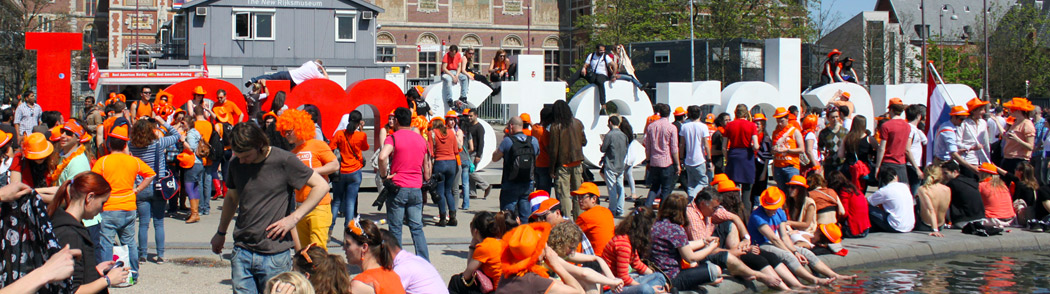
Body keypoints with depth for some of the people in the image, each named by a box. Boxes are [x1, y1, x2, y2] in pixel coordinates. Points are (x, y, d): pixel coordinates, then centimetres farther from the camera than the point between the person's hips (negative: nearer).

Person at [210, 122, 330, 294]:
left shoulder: (283, 161, -9)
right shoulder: (236, 164, 6)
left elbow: (321, 186, -6)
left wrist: (294, 218, -11)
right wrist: (221, 233, 31)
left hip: (274, 255, -4)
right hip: (242, 253, 4)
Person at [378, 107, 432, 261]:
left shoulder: (393, 137, -7)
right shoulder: (421, 138, 11)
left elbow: (382, 156, -25)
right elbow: (427, 163, 17)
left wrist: (384, 175, -12)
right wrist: (426, 181, 27)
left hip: (398, 188, -5)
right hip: (416, 188, 5)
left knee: (395, 229, 3)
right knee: (417, 228, 8)